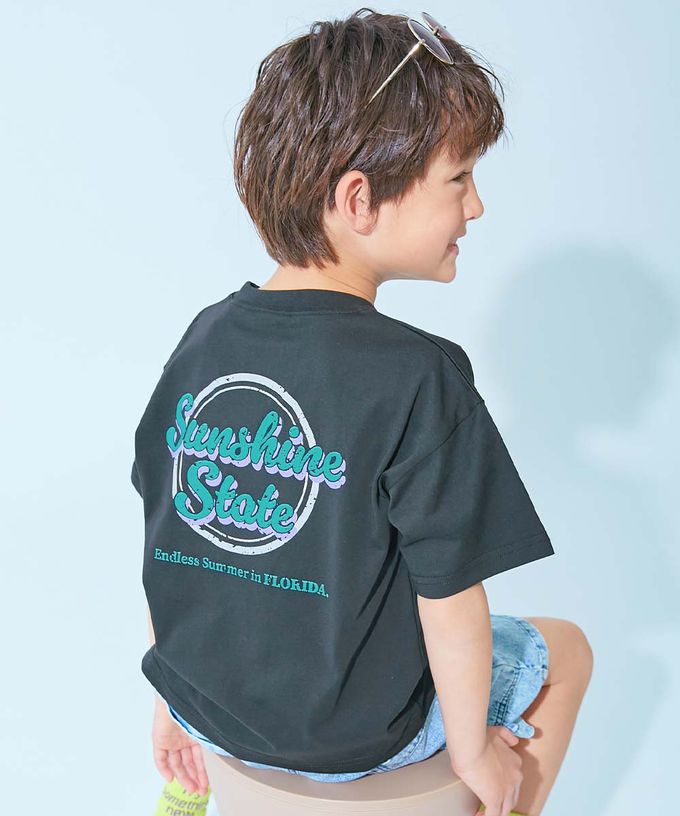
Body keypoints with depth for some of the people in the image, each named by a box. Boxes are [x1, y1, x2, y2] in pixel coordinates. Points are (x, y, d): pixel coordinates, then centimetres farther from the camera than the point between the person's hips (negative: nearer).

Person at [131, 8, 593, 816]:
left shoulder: (205, 336, -7)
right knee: (564, 649, 18)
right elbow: (449, 600, -20)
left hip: (203, 706, 5)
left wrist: (176, 699, 14)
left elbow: (164, 534, 1)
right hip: (349, 734, -5)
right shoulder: (418, 377, -26)